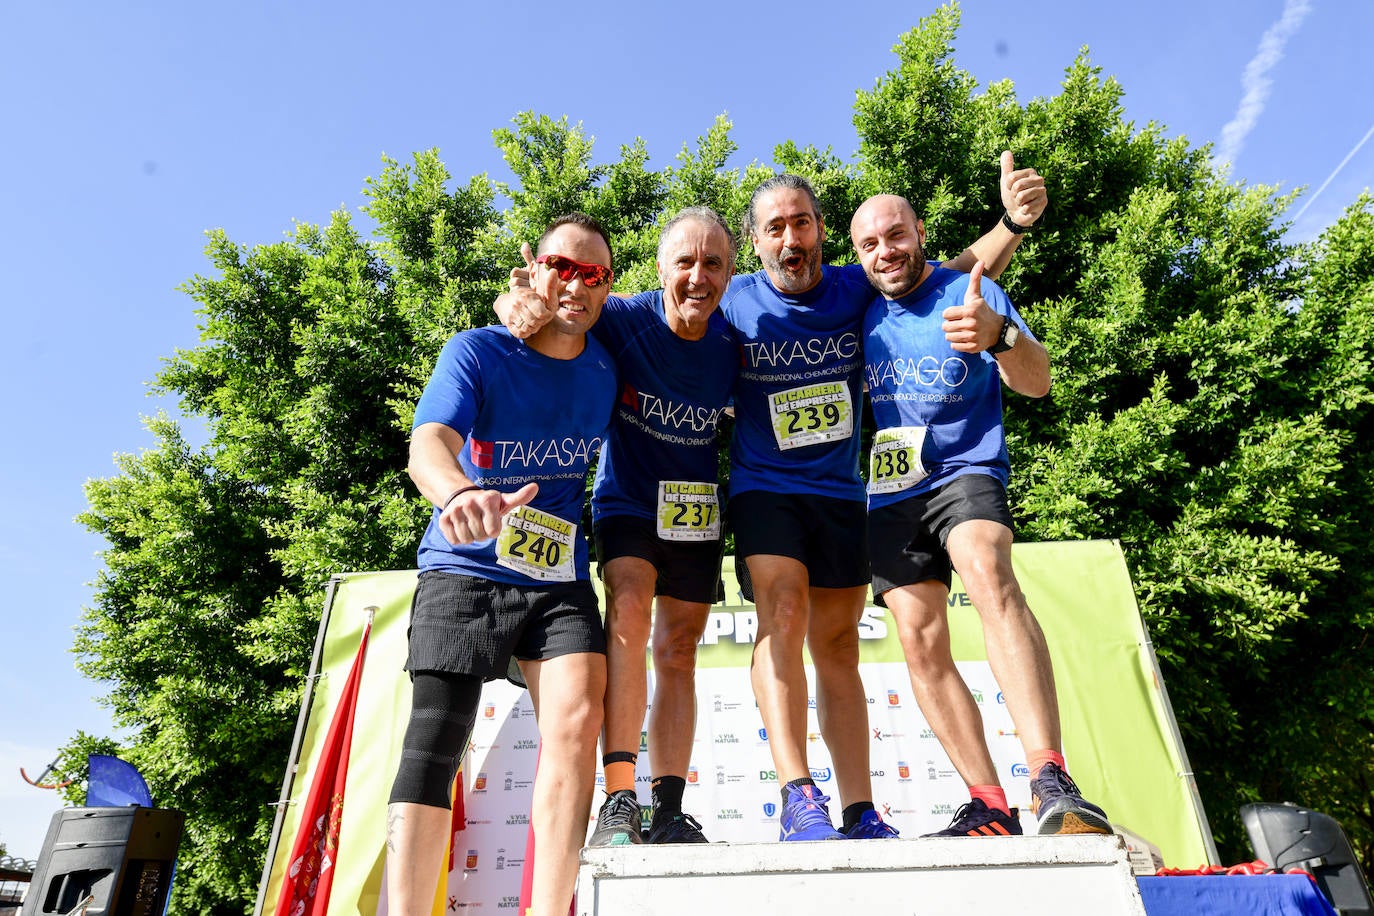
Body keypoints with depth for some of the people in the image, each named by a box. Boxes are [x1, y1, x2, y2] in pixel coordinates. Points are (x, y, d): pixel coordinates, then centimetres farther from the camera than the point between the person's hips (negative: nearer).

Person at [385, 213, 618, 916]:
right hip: (464, 571, -2)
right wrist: (459, 492, -46)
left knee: (578, 714, -17)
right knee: (432, 747, -6)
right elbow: (428, 444, -24)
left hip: (559, 580, 2)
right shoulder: (478, 352, -7)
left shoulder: (609, 366, 4)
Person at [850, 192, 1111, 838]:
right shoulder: (858, 311, 13)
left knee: (989, 573, -32)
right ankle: (990, 807, 0)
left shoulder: (972, 294, 3)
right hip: (886, 498, 4)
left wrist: (999, 335, -30)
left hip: (963, 473, -3)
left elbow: (1036, 384, -9)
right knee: (921, 641, -5)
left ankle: (1051, 782, -38)